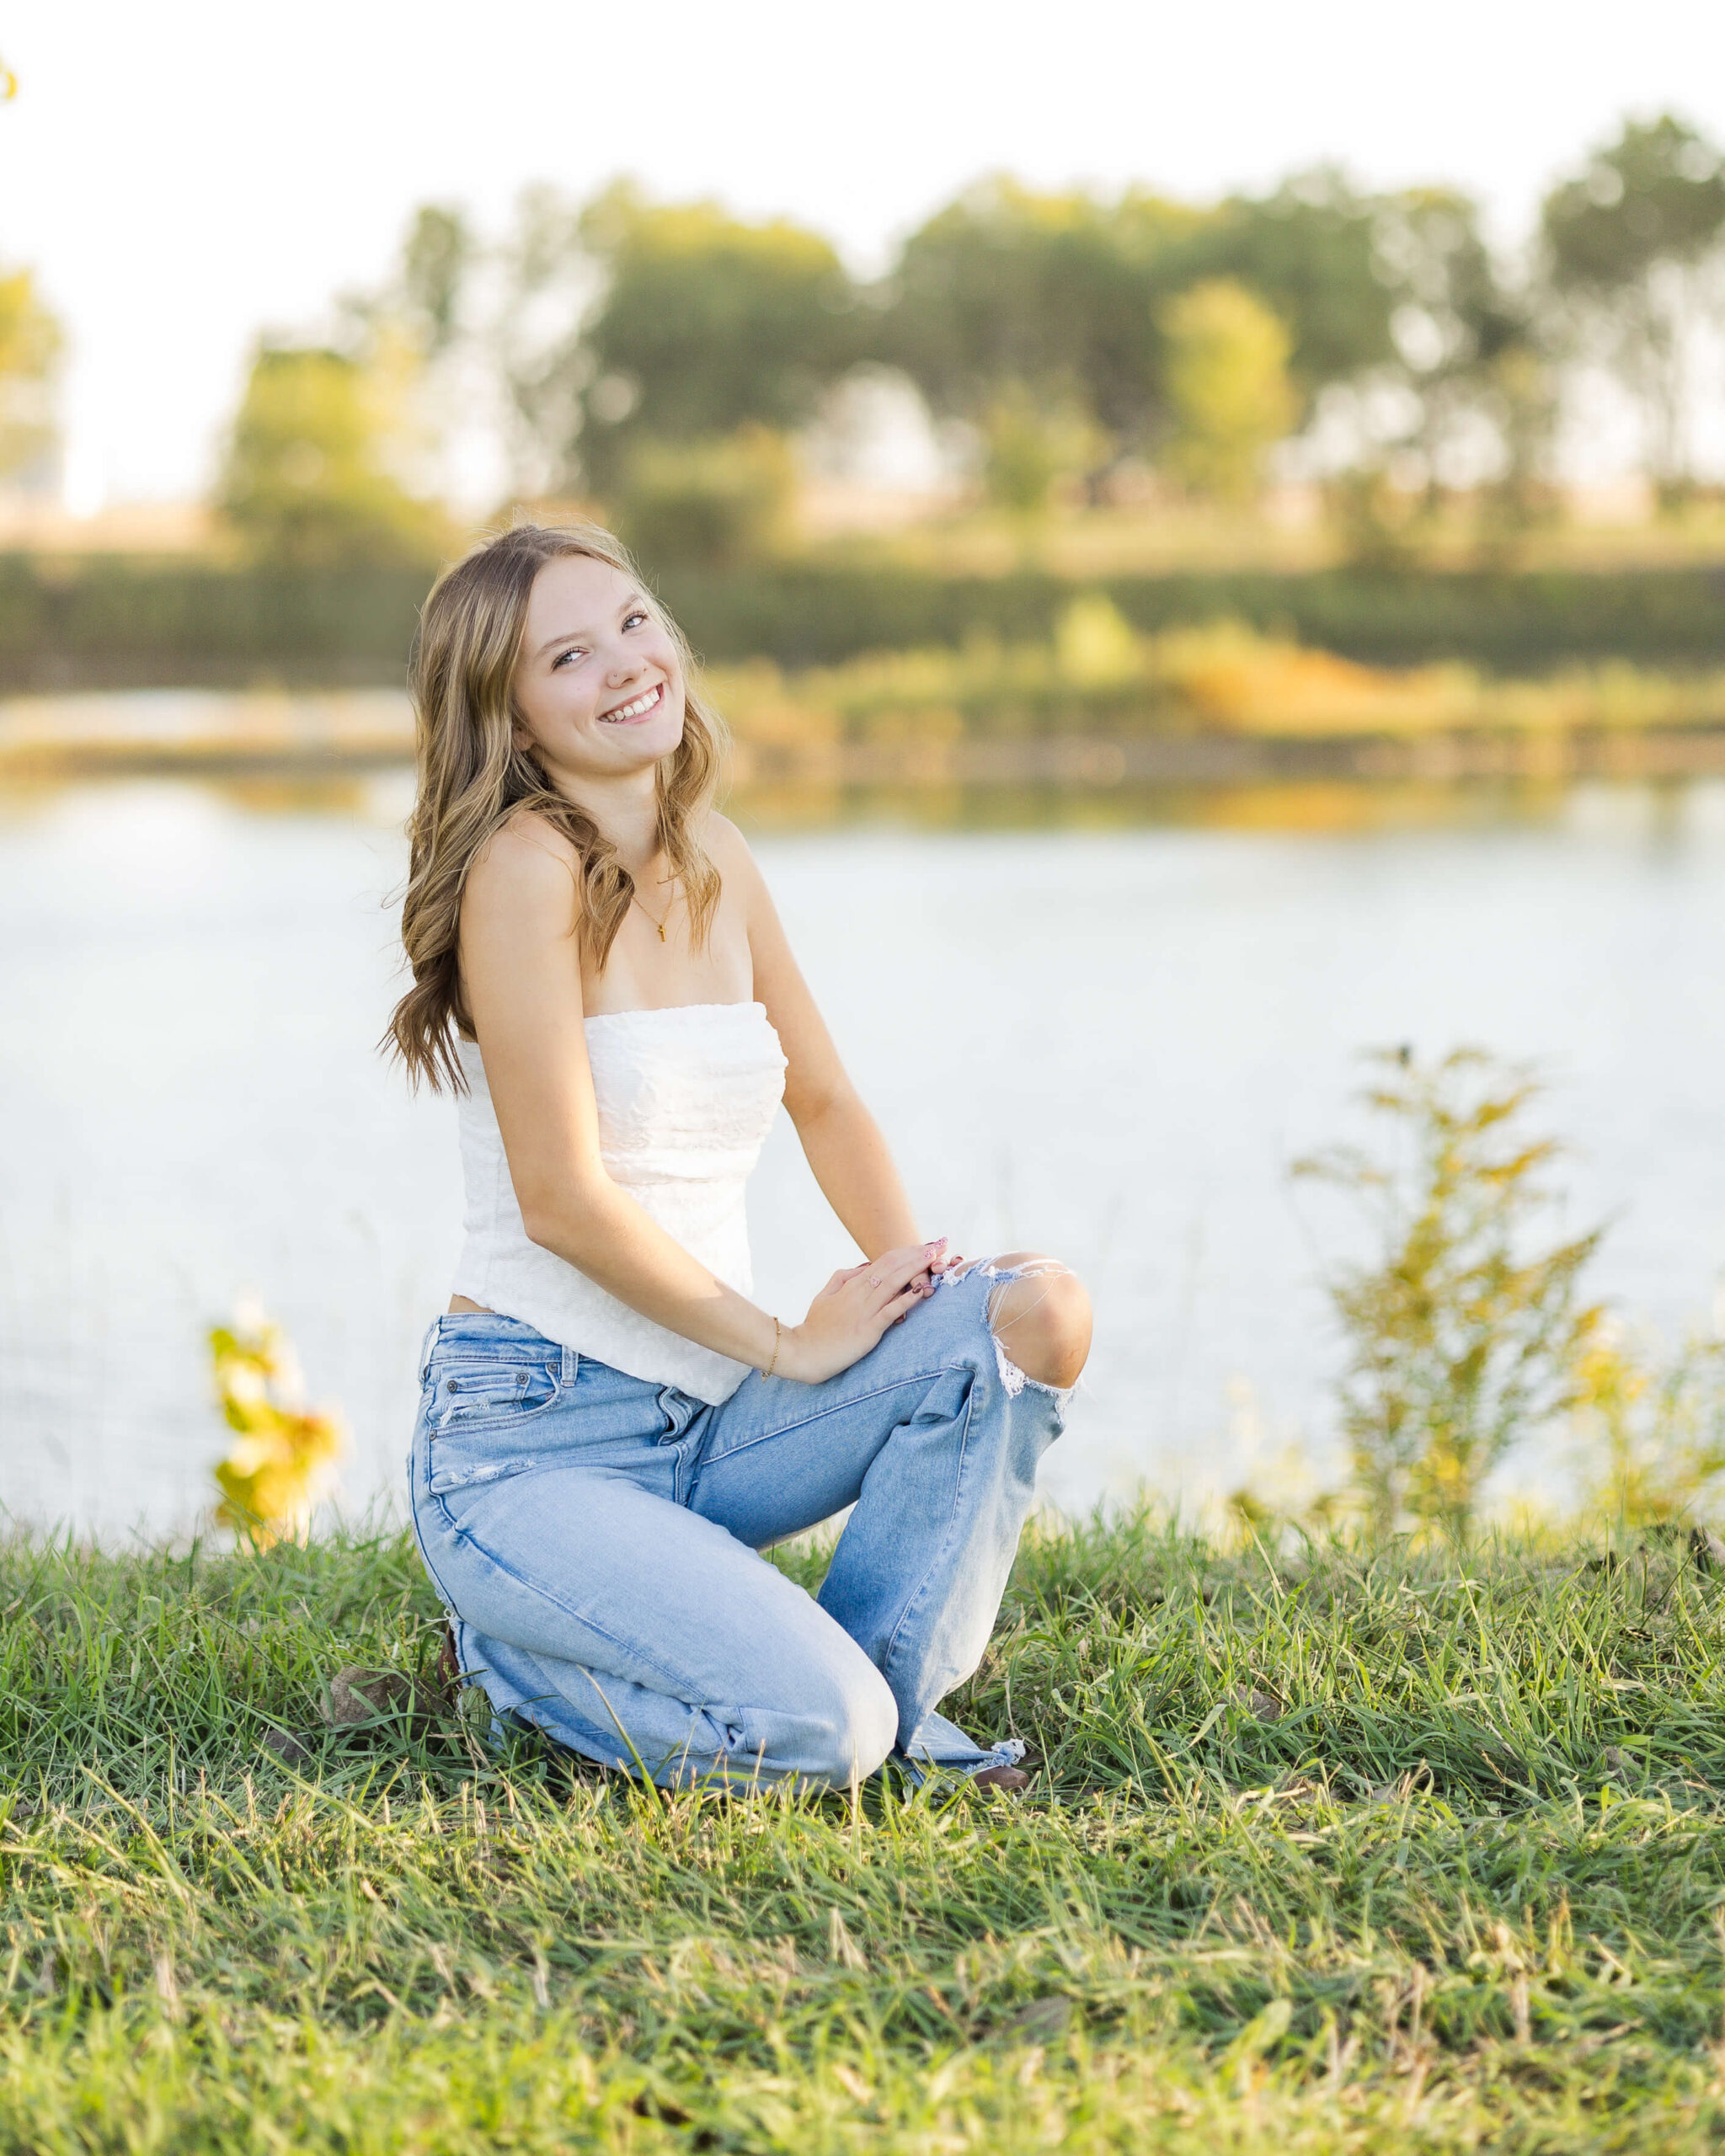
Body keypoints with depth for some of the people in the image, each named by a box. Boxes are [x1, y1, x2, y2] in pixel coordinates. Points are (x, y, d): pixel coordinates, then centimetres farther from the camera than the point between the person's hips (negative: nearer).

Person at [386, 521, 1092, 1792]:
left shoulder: (717, 863, 10)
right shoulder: (527, 869, -14)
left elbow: (826, 1102, 20)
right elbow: (563, 1199, -18)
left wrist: (912, 1277, 2)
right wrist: (793, 1345, -11)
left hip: (706, 1421, 7)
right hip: (530, 1445, -7)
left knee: (1042, 1309, -13)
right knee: (816, 1737, -24)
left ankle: (891, 1697, 1)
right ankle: (515, 1646, 4)